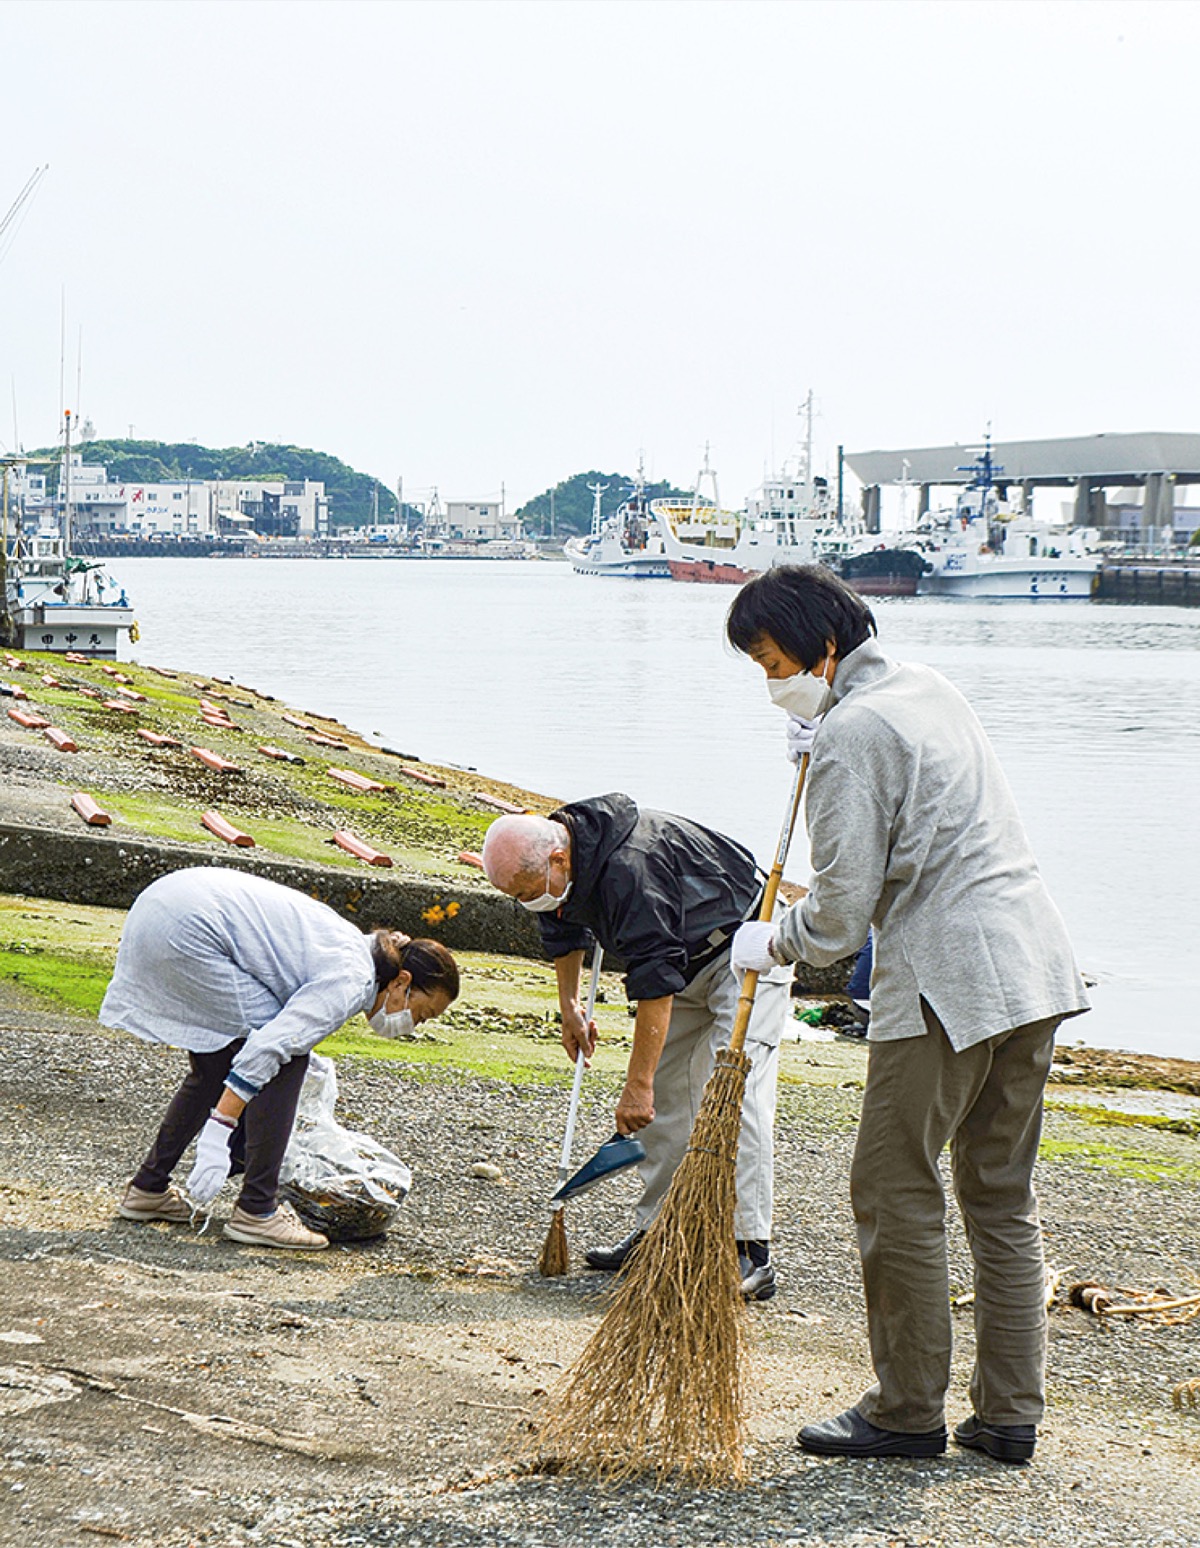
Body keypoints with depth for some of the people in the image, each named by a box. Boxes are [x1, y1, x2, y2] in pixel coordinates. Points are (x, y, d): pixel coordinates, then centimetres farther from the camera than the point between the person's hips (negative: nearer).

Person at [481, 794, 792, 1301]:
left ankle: (751, 1254, -21)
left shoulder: (630, 868, -37)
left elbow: (655, 979, -36)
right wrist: (568, 1006, 22)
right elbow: (565, 928, 18)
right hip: (687, 960, 9)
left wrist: (637, 1085, -33)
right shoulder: (555, 861, -7)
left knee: (734, 1092, -19)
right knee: (664, 1096, 6)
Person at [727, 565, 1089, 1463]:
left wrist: (771, 943, 6)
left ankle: (908, 1413, 8)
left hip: (945, 983, -9)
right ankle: (1011, 1415, 15)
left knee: (897, 1195, 2)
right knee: (1003, 1196, 12)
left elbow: (843, 907, -13)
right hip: (1035, 969, 9)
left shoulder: (849, 733, -11)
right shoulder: (929, 688, 17)